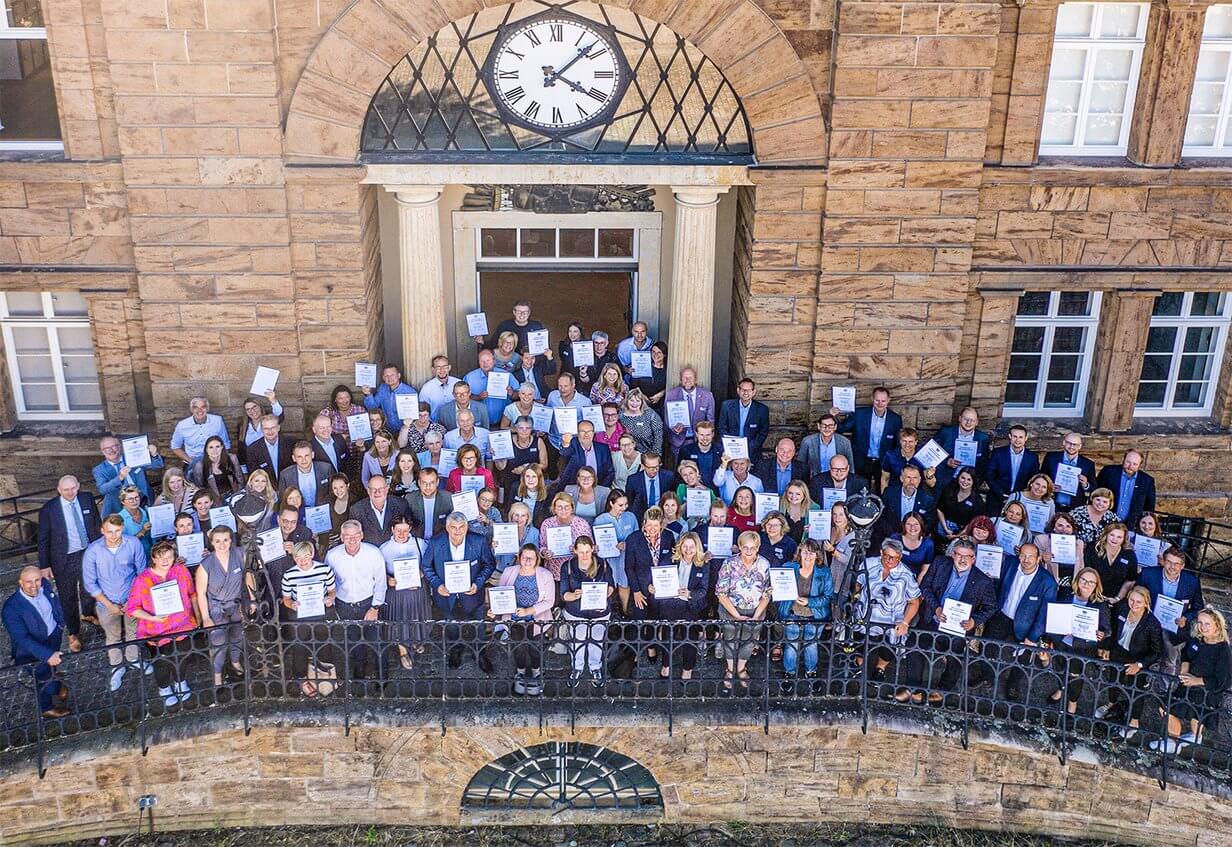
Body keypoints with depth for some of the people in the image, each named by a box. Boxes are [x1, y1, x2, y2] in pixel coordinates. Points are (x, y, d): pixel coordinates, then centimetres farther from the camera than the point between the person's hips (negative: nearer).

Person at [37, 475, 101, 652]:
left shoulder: (87, 499, -8)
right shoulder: (49, 509, -17)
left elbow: (97, 524, 5)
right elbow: (43, 540, -9)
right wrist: (44, 566, -7)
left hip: (89, 553, 3)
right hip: (65, 559, -3)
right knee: (68, 597, 11)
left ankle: (89, 613, 54)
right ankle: (73, 633, 29)